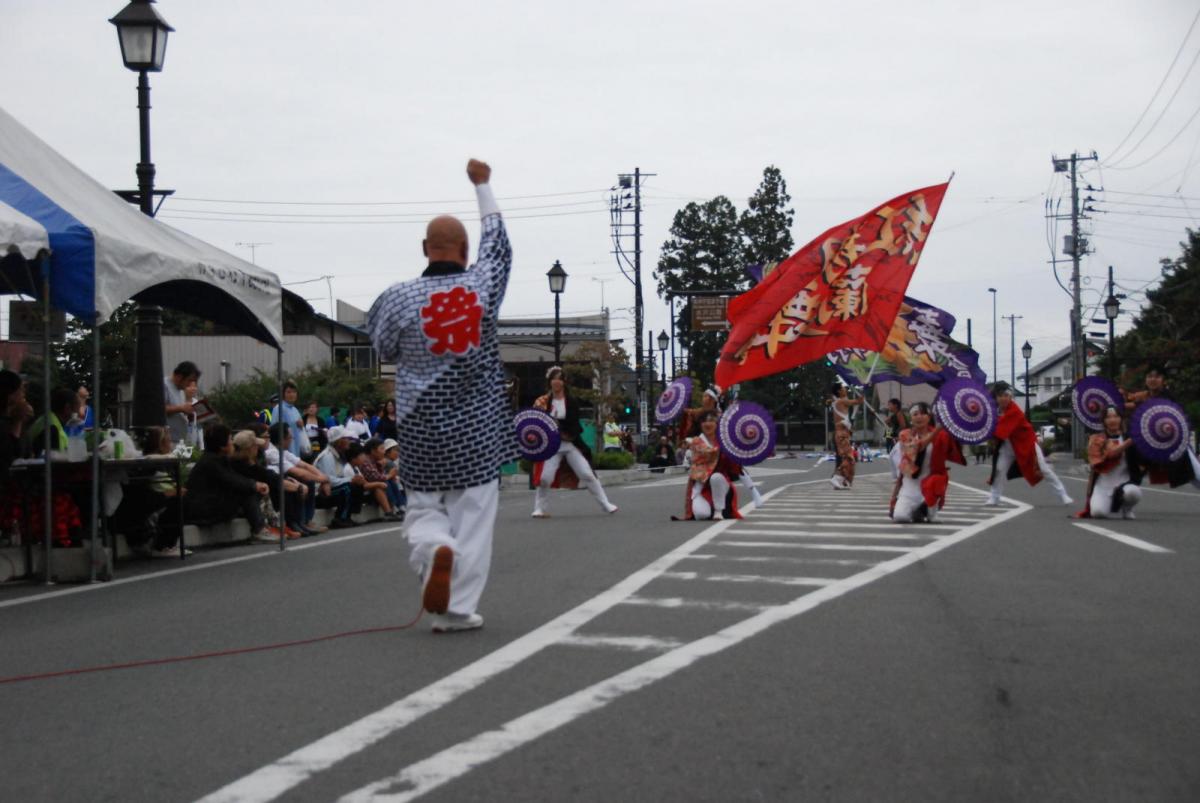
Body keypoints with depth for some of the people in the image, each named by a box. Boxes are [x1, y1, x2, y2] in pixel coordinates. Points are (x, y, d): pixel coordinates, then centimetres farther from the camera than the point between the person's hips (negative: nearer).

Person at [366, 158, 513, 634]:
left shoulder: (399, 298, -10)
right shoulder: (482, 285, -6)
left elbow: (385, 349, 7)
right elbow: (496, 237, 13)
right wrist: (482, 183, 25)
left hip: (422, 426, 0)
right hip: (477, 428, 0)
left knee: (424, 509, 14)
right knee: (473, 515, 6)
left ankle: (435, 549, -18)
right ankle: (458, 608, 3)